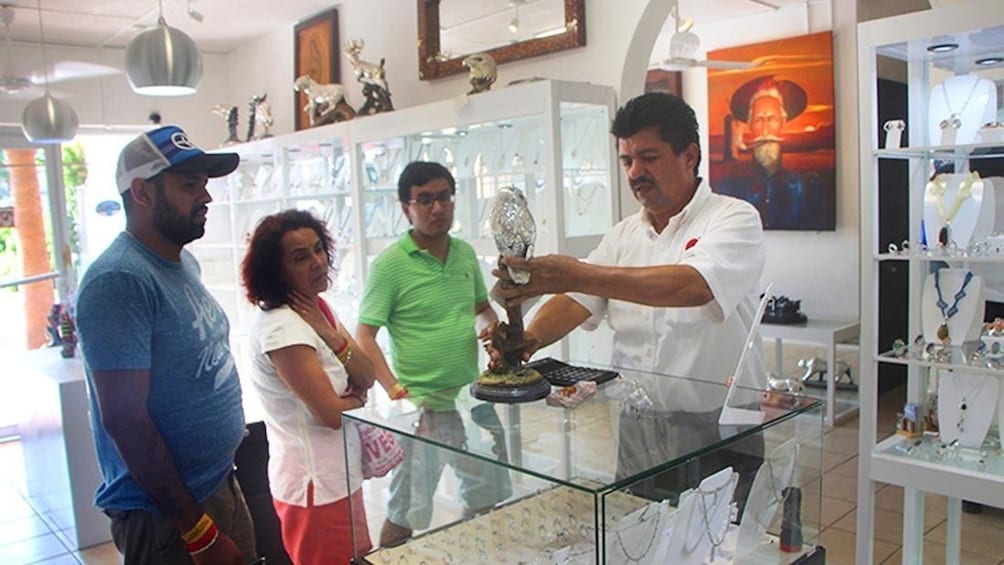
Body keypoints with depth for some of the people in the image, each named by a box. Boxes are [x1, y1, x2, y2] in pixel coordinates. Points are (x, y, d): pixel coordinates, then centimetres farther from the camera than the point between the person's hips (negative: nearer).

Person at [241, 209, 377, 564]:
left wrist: (328, 333, -14)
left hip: (340, 475, 9)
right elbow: (331, 412, -24)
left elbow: (366, 379, 1)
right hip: (317, 484, -9)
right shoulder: (281, 326, -23)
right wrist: (359, 397, -3)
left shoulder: (317, 308, 4)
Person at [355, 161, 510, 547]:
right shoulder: (390, 264, -11)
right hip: (420, 406, -6)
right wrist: (394, 389, -22)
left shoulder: (465, 253, 6)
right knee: (408, 514, 6)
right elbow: (364, 336, -12)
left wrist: (491, 327, -3)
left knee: (488, 498, 20)